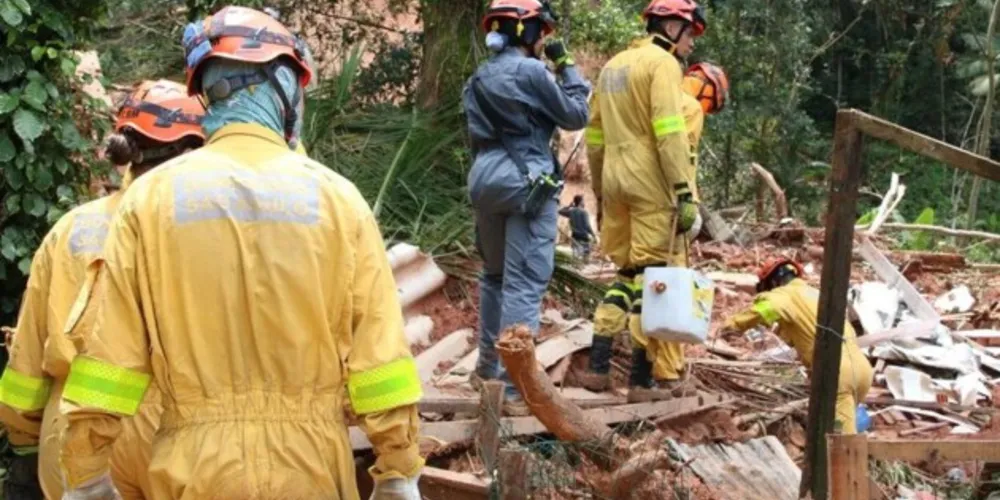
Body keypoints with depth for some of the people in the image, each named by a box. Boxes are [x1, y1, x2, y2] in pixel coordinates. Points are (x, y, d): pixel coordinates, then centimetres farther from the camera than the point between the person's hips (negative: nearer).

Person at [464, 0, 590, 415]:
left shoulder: (479, 79, 12)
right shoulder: (532, 71, -10)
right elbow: (576, 116, -1)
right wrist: (566, 65, 6)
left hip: (485, 178, 7)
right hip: (527, 183, -7)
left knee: (495, 275, 20)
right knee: (524, 284, -7)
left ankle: (488, 368, 30)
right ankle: (517, 389, -10)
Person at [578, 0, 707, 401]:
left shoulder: (613, 65, 19)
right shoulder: (662, 63, -5)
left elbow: (594, 136, 20)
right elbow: (670, 133, -16)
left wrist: (600, 193, 24)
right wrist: (686, 193, -18)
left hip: (615, 179, 8)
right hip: (651, 182, -8)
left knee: (628, 272, 16)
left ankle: (597, 365, 10)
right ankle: (644, 378, 0)